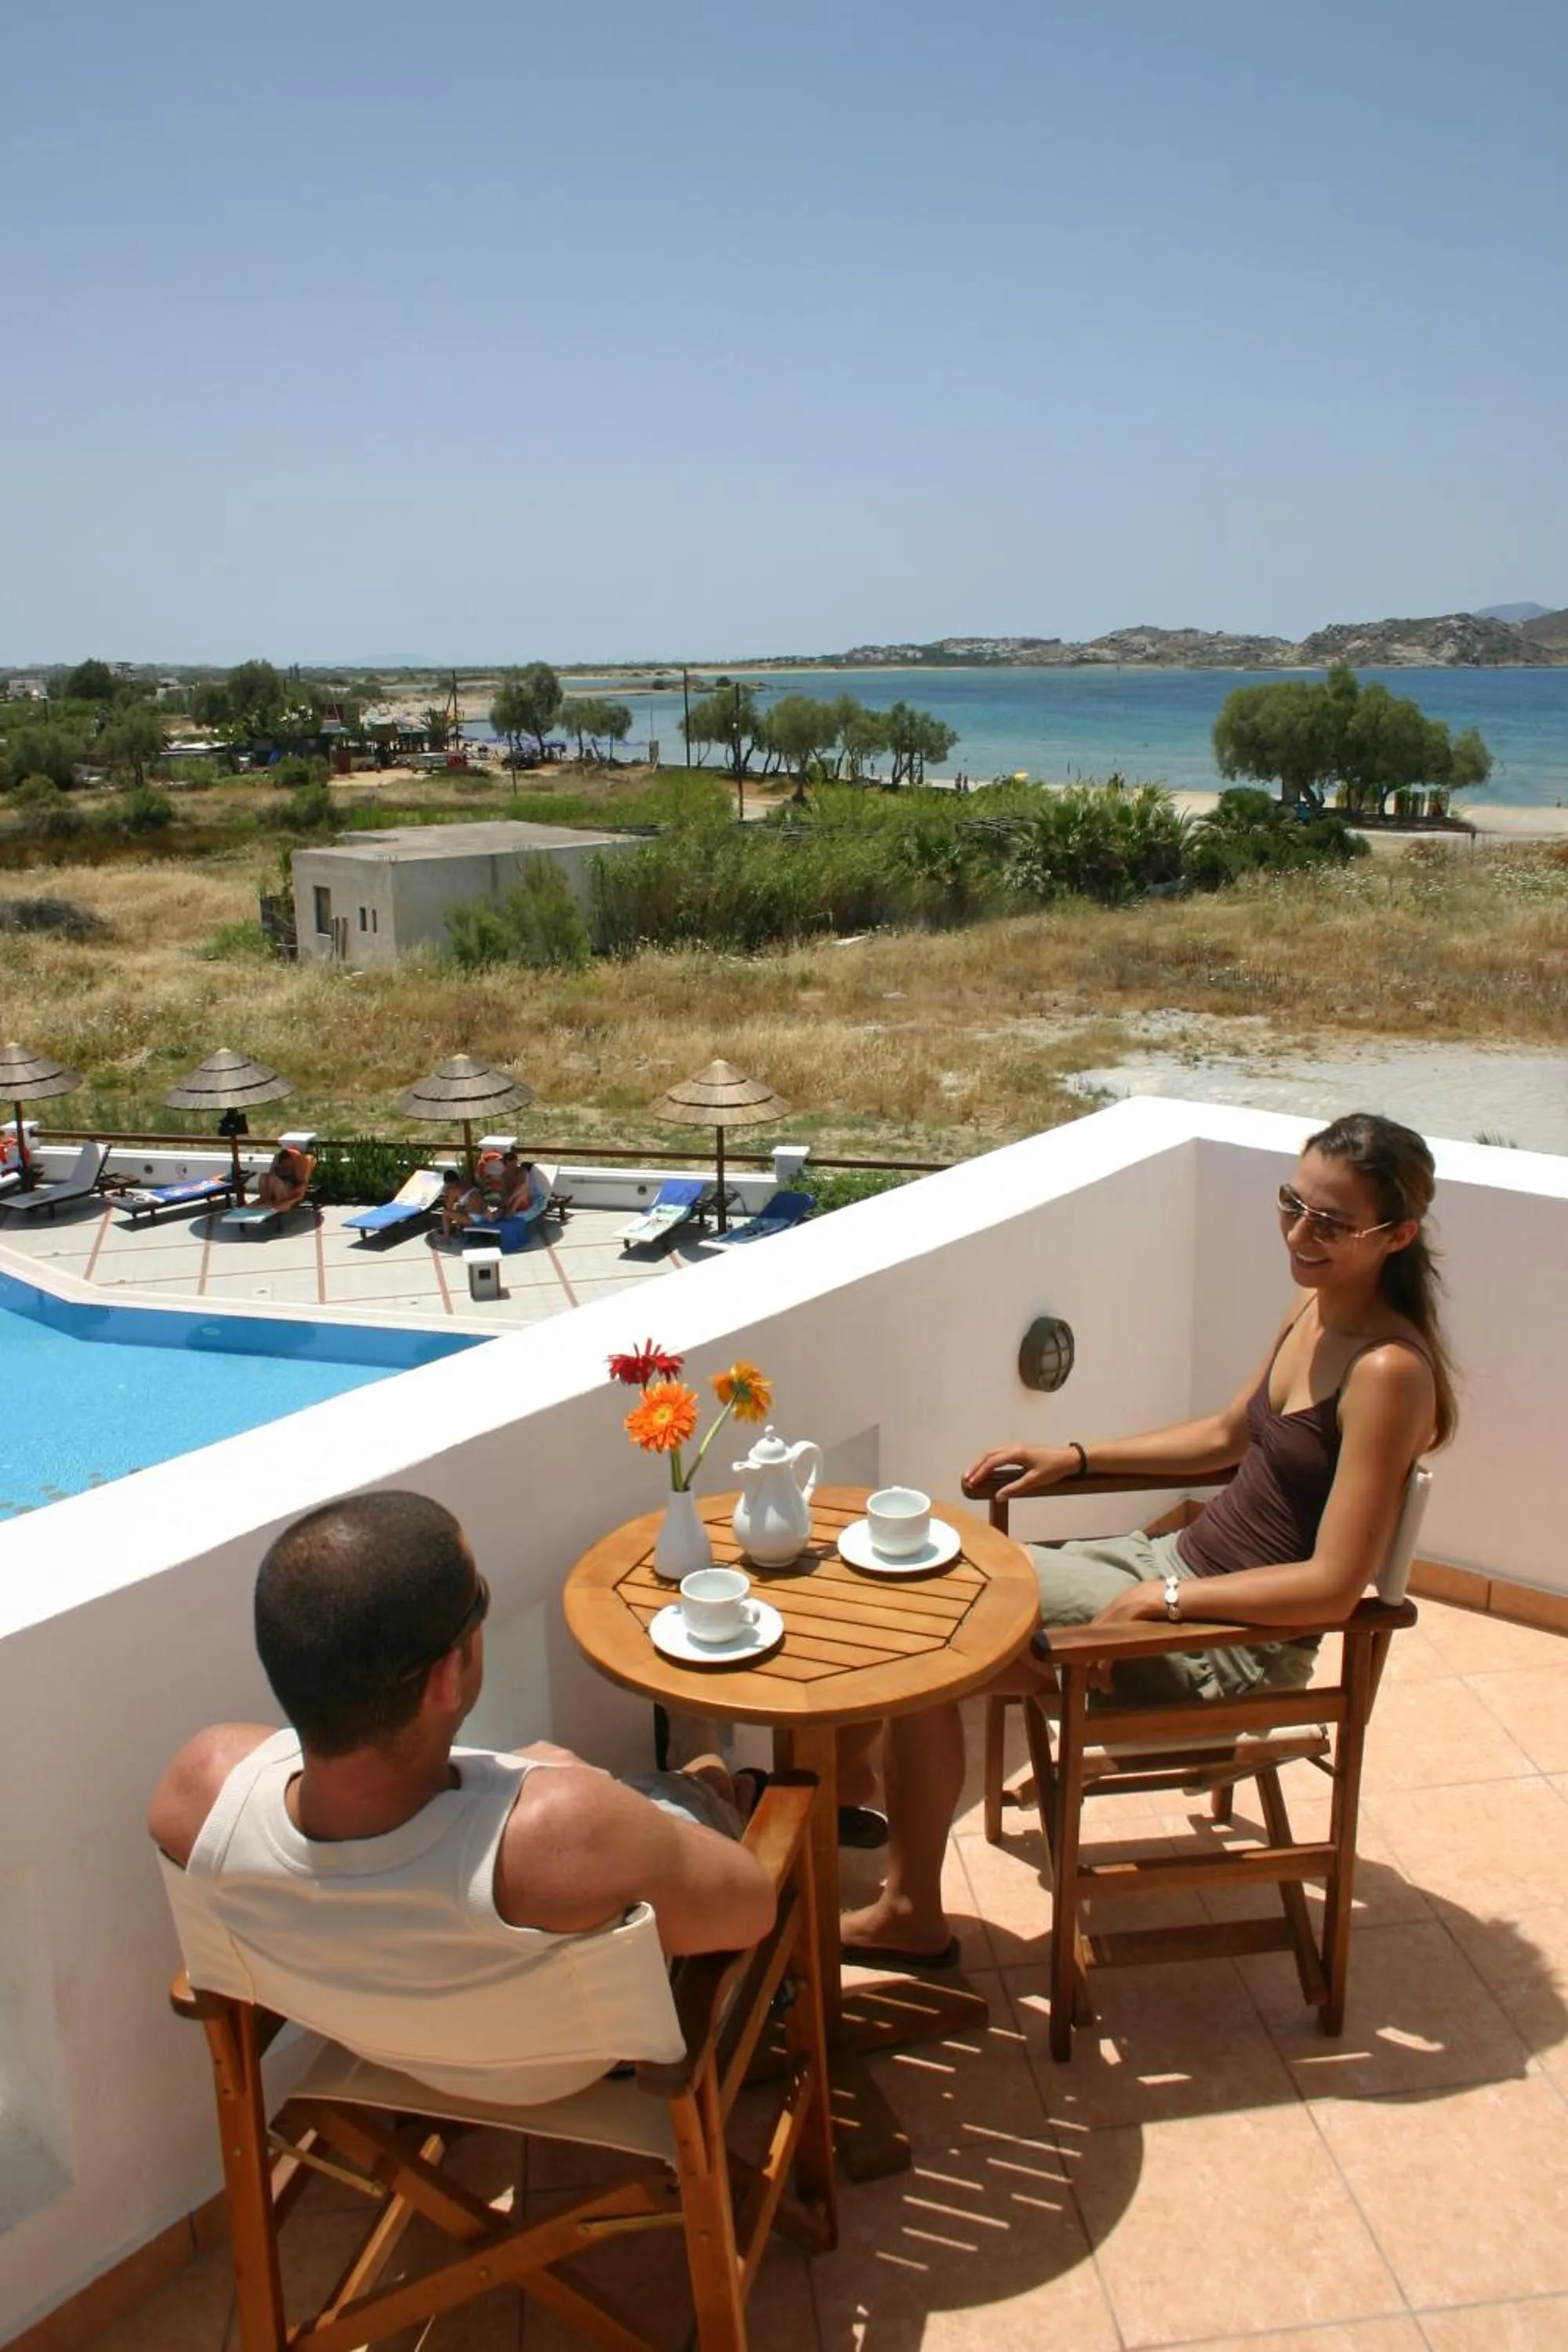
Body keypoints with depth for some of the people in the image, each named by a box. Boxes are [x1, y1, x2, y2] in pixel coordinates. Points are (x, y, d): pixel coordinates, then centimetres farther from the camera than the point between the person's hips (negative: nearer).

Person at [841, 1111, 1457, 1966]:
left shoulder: (1387, 1370, -23)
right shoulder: (1314, 1306, 2)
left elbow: (1334, 1586, -25)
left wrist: (1165, 1598, -21)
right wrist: (1076, 1456, 12)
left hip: (1237, 1640, -9)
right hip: (1182, 1560, 9)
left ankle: (909, 1911, 7)